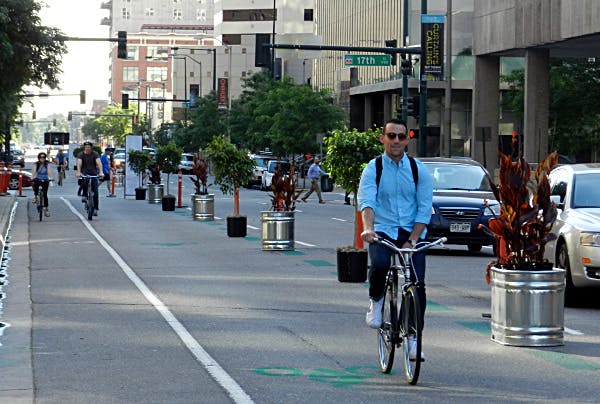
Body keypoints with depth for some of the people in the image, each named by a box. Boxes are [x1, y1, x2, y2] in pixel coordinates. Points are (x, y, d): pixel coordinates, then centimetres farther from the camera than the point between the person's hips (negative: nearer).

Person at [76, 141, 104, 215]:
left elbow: (99, 163, -21)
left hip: (93, 173, 1)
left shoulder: (95, 154, -7)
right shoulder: (81, 154, -6)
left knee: (95, 191, -5)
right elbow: (79, 163, -22)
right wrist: (79, 172, -39)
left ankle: (95, 208, 3)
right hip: (84, 172, -1)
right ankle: (85, 195, -21)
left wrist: (101, 172, -37)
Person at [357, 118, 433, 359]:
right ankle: (376, 300, 2)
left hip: (412, 232, 1)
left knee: (418, 284, -10)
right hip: (382, 231, -1)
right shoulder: (373, 168, 1)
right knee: (379, 266, -31)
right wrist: (368, 228, -34)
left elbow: (425, 208, 0)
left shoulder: (418, 170, 4)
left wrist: (412, 240, -13)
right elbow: (366, 201, -14)